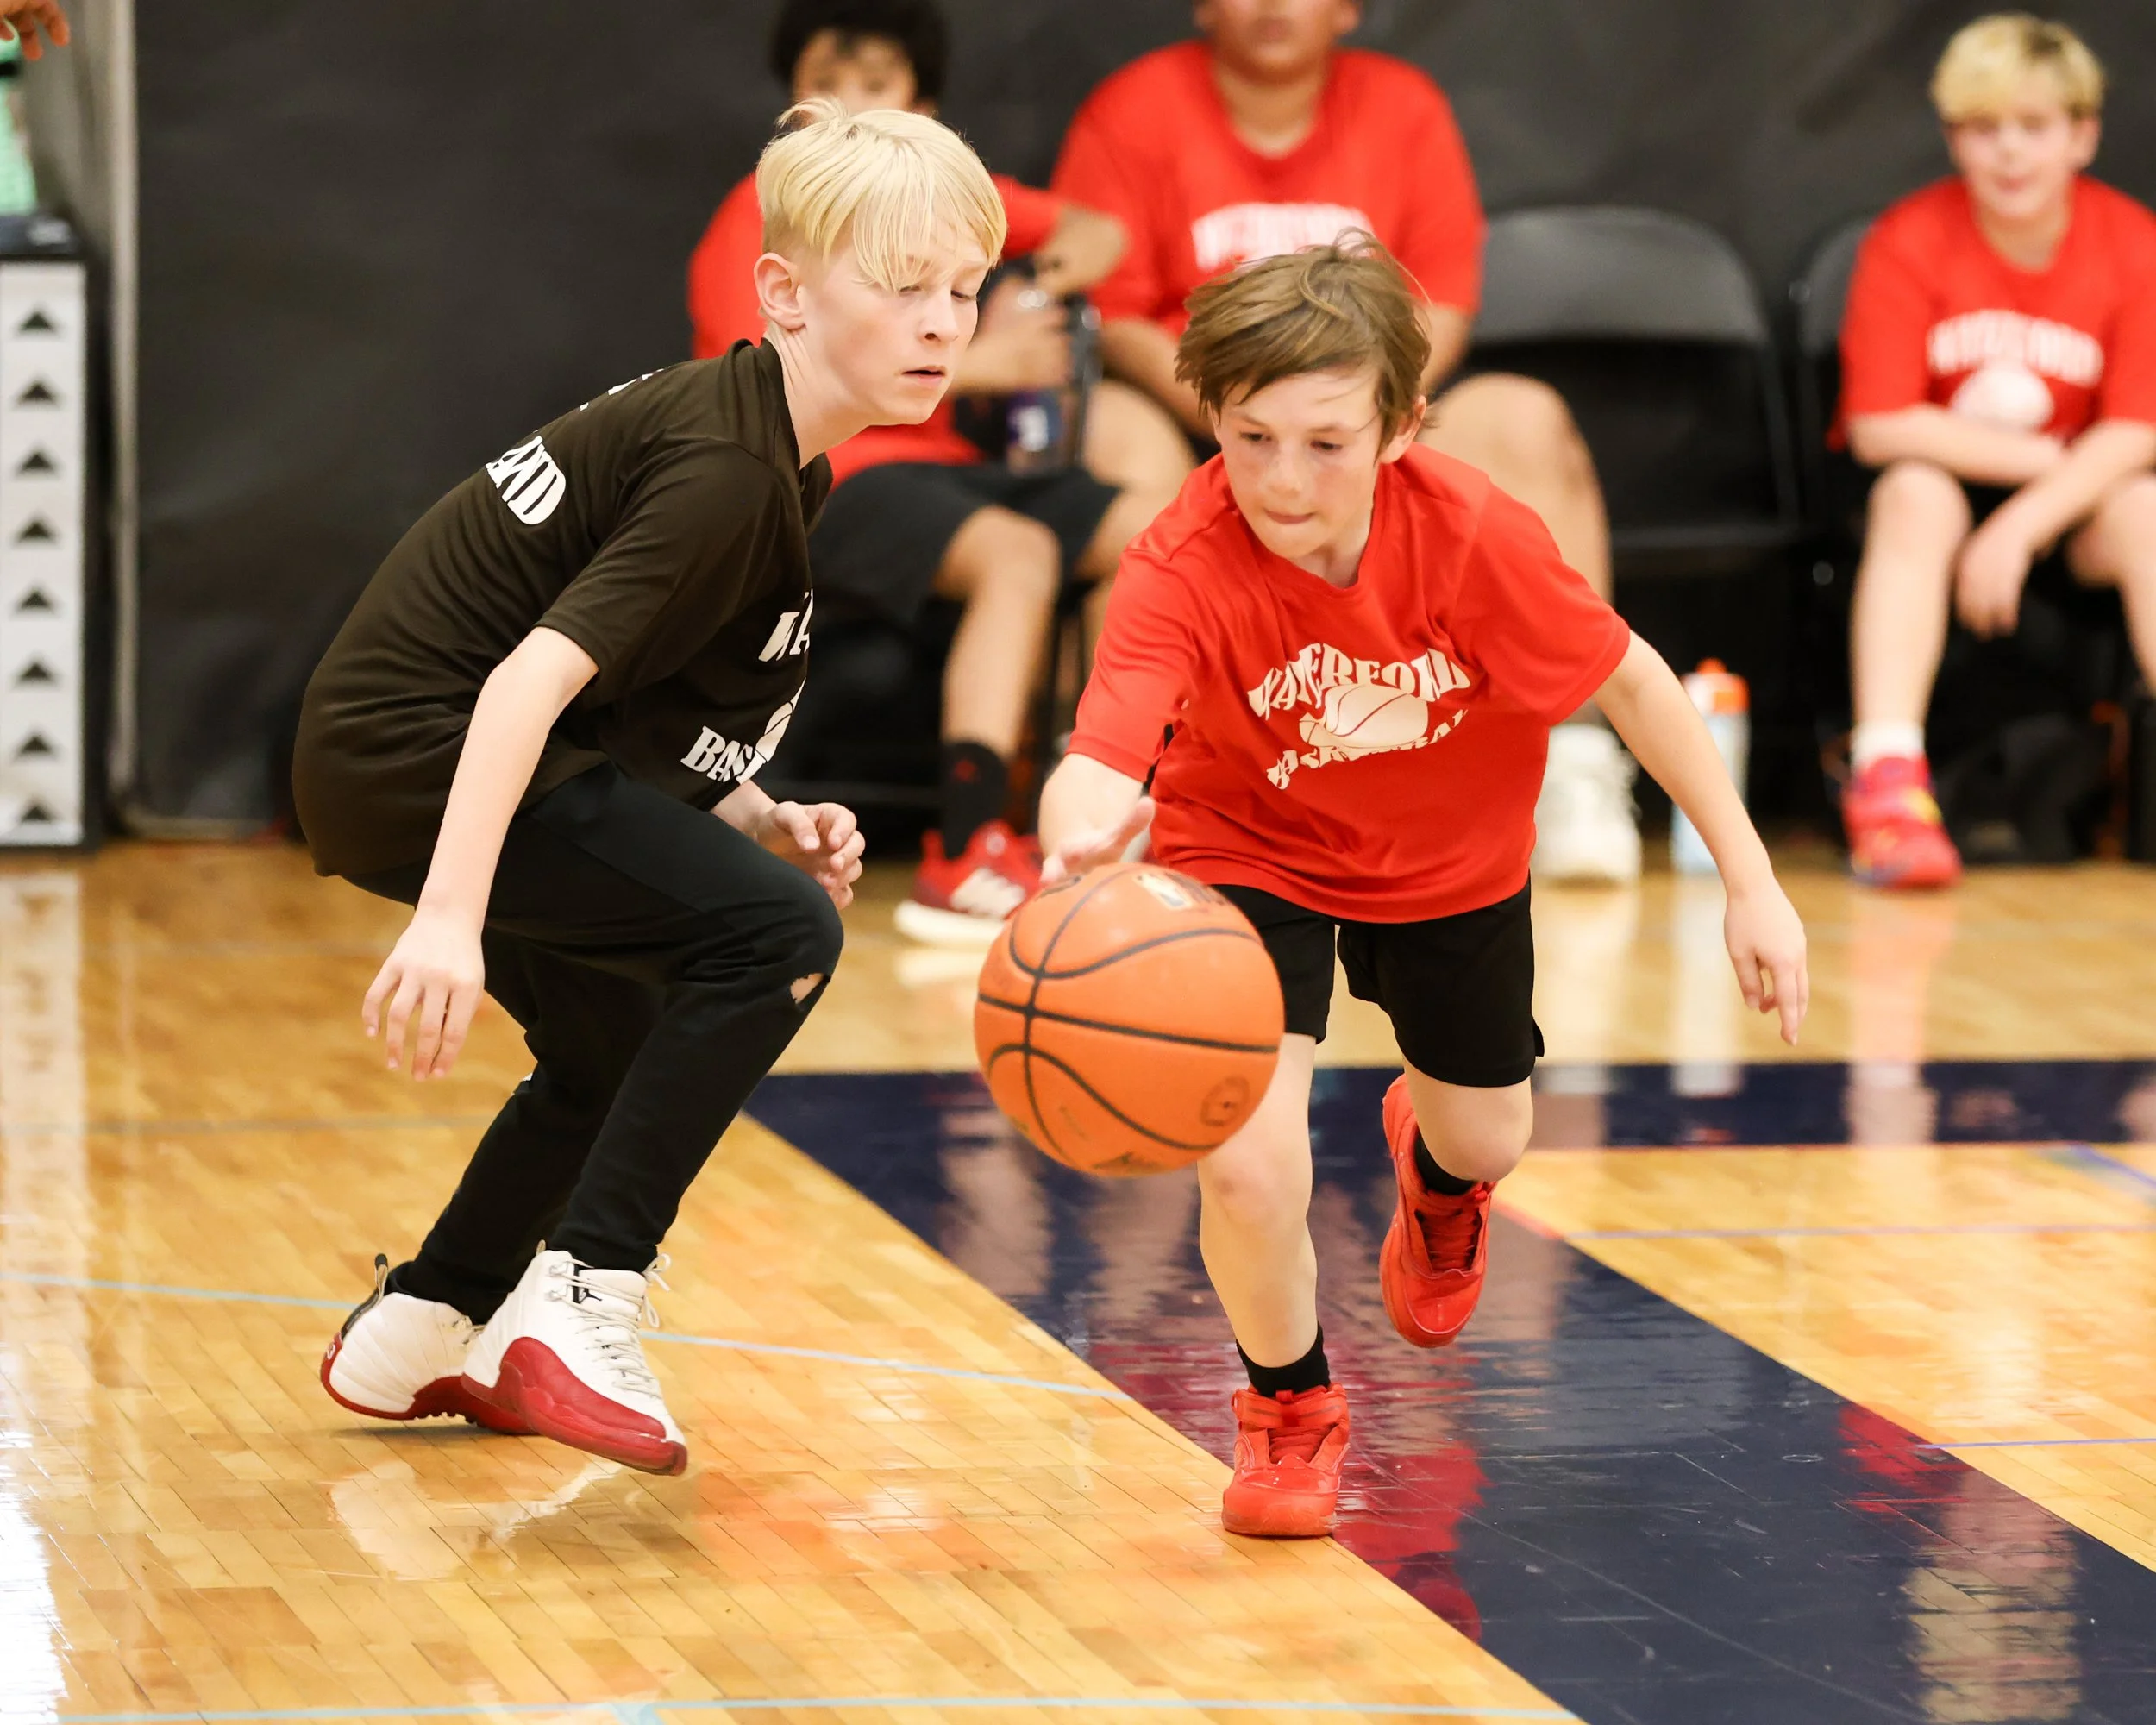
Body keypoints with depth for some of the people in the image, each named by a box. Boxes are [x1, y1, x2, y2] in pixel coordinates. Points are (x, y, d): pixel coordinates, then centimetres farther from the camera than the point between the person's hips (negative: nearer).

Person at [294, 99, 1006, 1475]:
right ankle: (579, 1307, -19)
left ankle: (416, 1334, 39)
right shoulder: (723, 474, -20)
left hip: (392, 757, 11)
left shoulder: (781, 463, 10)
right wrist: (452, 915, -38)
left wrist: (758, 822, 1)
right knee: (775, 933, -21)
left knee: (624, 1053, 26)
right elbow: (532, 677, -30)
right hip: (420, 753, -11)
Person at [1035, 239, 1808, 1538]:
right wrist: (1082, 834, -74)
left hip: (1452, 853, 2)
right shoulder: (1180, 572, -36)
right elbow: (1101, 759, -49)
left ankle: (1435, 1178, 63)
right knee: (1247, 1162, -21)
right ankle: (1291, 1406, 13)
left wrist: (1753, 884, -15)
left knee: (1486, 1141, 20)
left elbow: (1631, 682, -18)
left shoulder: (1473, 530, -32)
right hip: (1254, 851, -2)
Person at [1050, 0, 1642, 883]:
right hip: (1190, 423, -3)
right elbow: (1107, 313, -7)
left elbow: (1442, 305, 4)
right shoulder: (1134, 112, 0)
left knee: (1522, 419, -24)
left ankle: (1575, 769, -23)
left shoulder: (1405, 107, 8)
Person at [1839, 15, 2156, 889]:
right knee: (1916, 495, -33)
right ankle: (1886, 777, -44)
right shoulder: (1907, 243, -14)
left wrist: (2020, 527, -28)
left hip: (2075, 491, 1)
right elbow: (1880, 427, -17)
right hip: (1946, 473, -1)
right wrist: (2044, 458, -18)